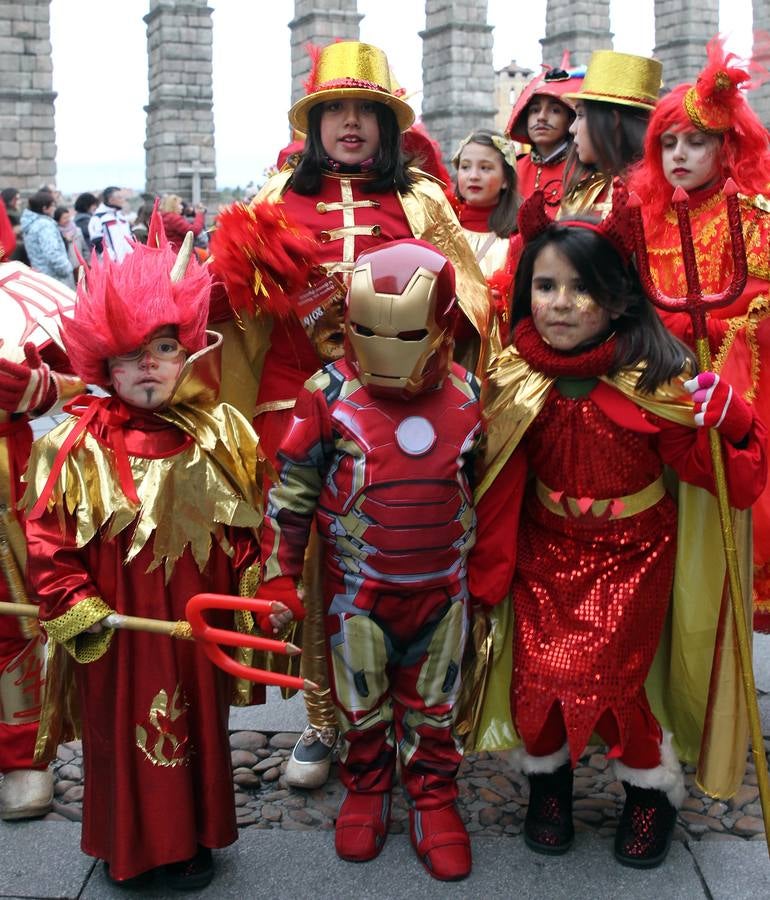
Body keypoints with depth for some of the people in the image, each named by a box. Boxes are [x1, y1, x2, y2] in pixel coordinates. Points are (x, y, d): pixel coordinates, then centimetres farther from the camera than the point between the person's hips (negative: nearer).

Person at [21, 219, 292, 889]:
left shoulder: (221, 435, -1)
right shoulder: (77, 447, -11)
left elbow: (248, 527, 5)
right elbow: (47, 537, -8)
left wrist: (258, 592, 3)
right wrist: (73, 606, -11)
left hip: (199, 621, 3)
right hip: (118, 626, -3)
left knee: (199, 726, 18)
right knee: (121, 731, 12)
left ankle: (194, 839, 39)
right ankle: (128, 845, 33)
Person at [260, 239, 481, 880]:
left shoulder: (466, 396, -5)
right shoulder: (330, 394, -13)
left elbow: (483, 486, 8)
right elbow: (292, 490, -6)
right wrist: (279, 577, -5)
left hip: (442, 586, 2)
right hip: (358, 588, -1)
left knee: (434, 707, 16)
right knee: (362, 706, 16)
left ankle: (435, 801, 33)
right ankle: (366, 792, 38)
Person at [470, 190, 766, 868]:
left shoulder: (654, 378, -17)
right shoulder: (516, 380, -9)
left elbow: (701, 464, -13)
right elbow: (499, 490, -3)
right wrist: (486, 577, -2)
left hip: (632, 551, -2)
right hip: (547, 550, 3)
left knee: (607, 672, -5)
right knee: (537, 669, -1)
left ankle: (652, 786, 25)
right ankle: (548, 778, 30)